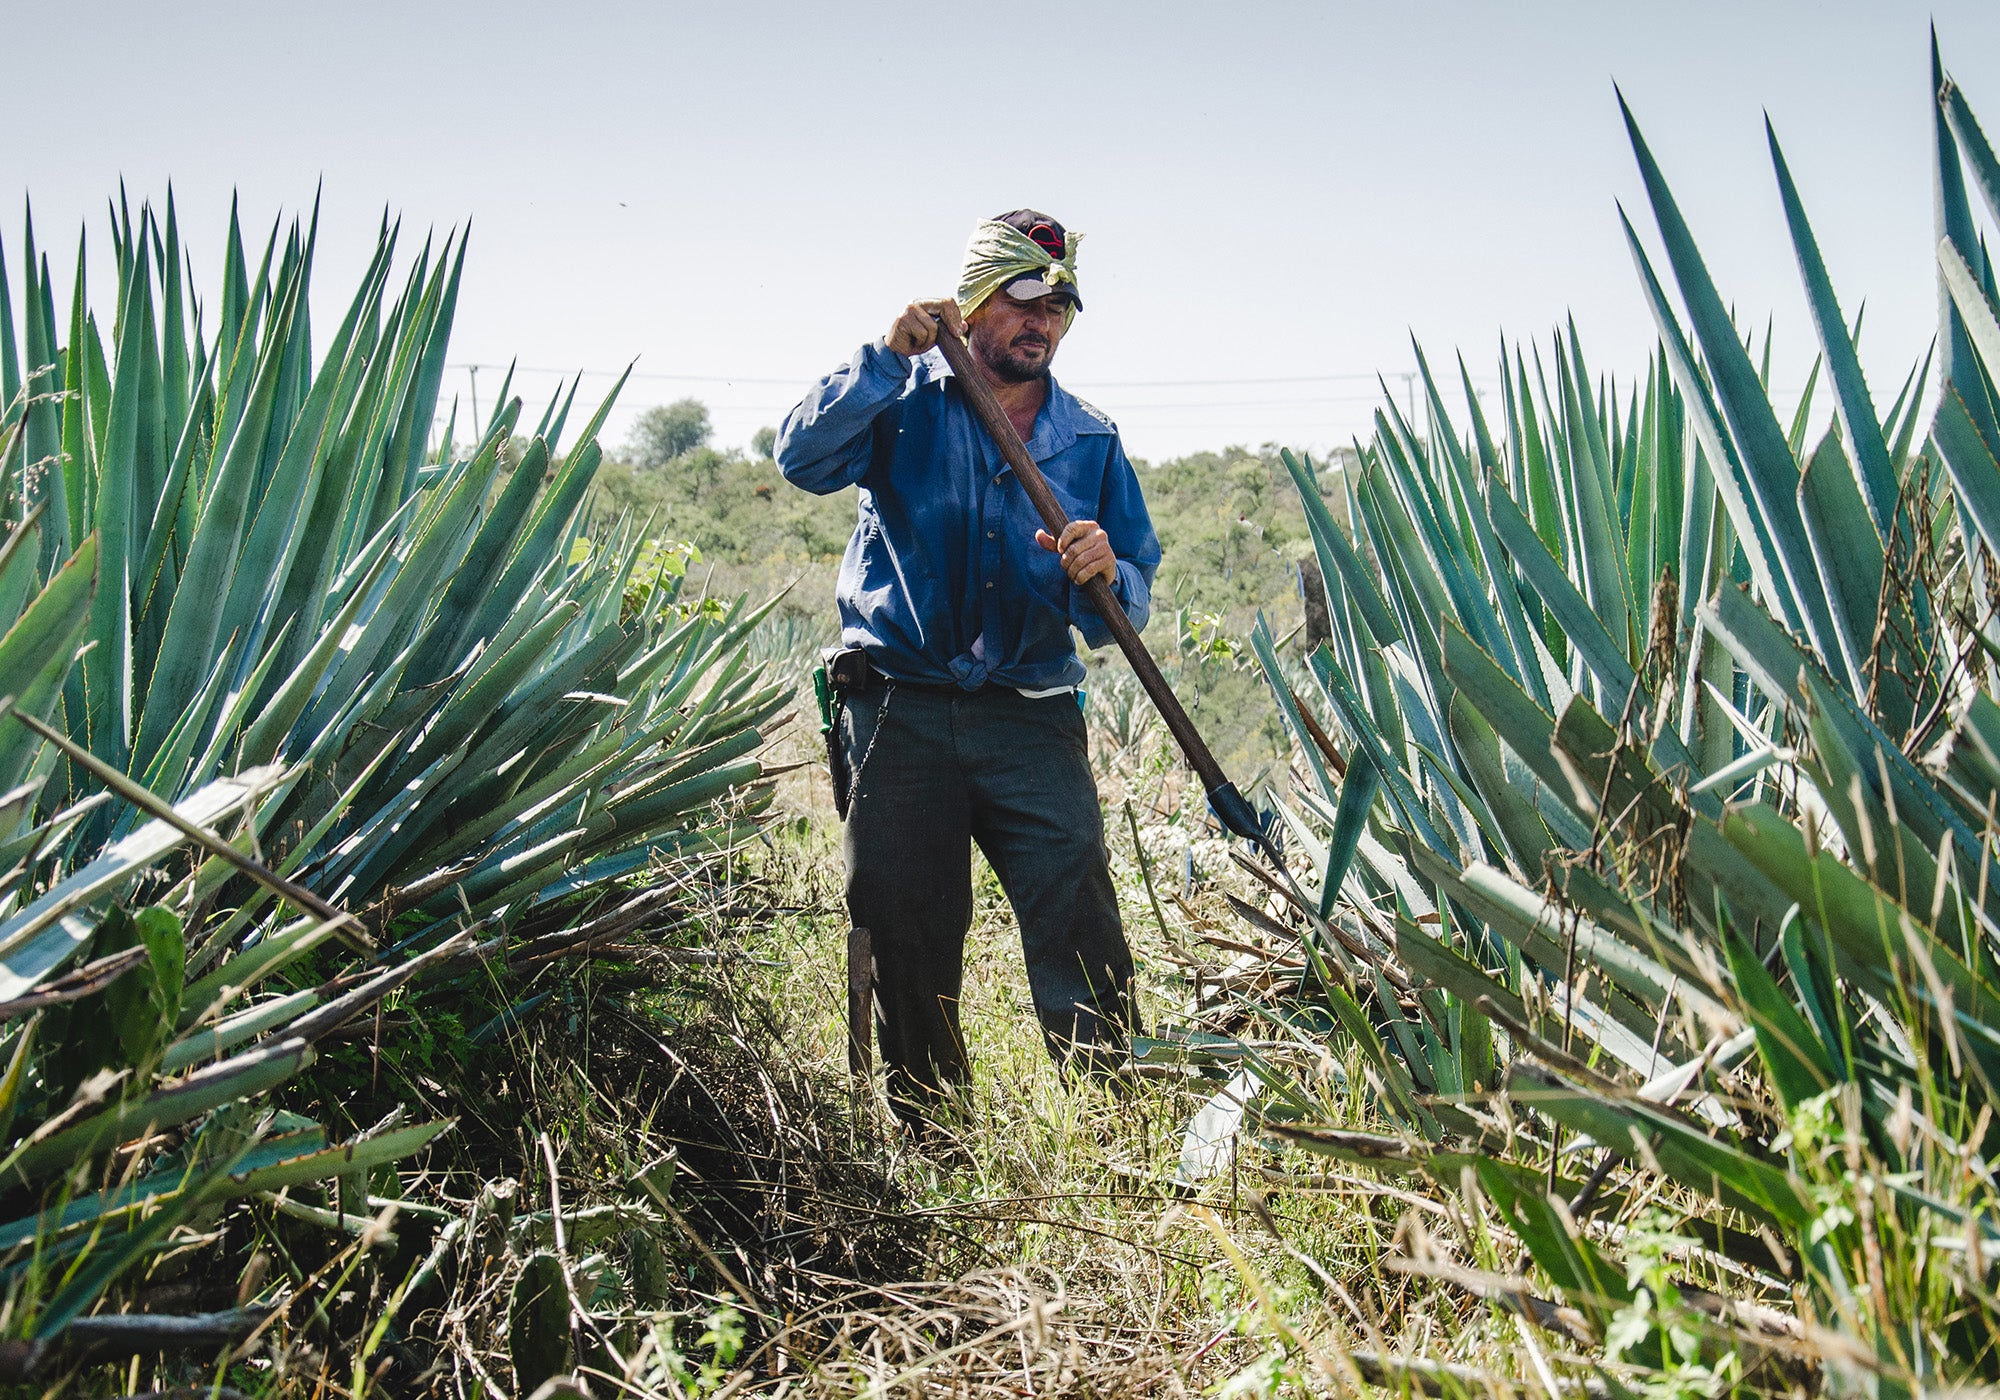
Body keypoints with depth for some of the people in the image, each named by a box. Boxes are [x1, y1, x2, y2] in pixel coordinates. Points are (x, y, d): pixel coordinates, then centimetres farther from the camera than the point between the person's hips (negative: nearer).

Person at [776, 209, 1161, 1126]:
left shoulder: (1091, 443, 11)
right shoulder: (905, 402, 5)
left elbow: (1132, 599, 7)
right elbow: (804, 458, -13)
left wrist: (1102, 576, -16)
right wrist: (887, 359, -19)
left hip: (1031, 717, 1)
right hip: (897, 709, -1)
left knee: (1080, 928, -14)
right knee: (906, 942, 5)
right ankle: (933, 1140, 20)